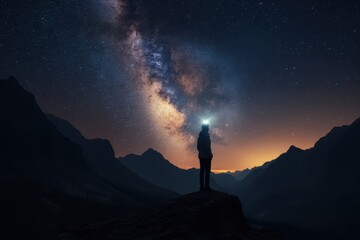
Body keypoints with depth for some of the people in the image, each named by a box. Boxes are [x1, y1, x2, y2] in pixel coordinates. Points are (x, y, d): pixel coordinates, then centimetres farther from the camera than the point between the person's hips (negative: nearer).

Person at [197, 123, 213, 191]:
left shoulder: (200, 136, 16)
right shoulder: (206, 135, -8)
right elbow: (208, 146, -17)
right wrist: (210, 154, -11)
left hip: (201, 156, 8)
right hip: (207, 156, -8)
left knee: (202, 171, 6)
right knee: (207, 171, -8)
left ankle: (202, 186, 5)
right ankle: (207, 186, -12)